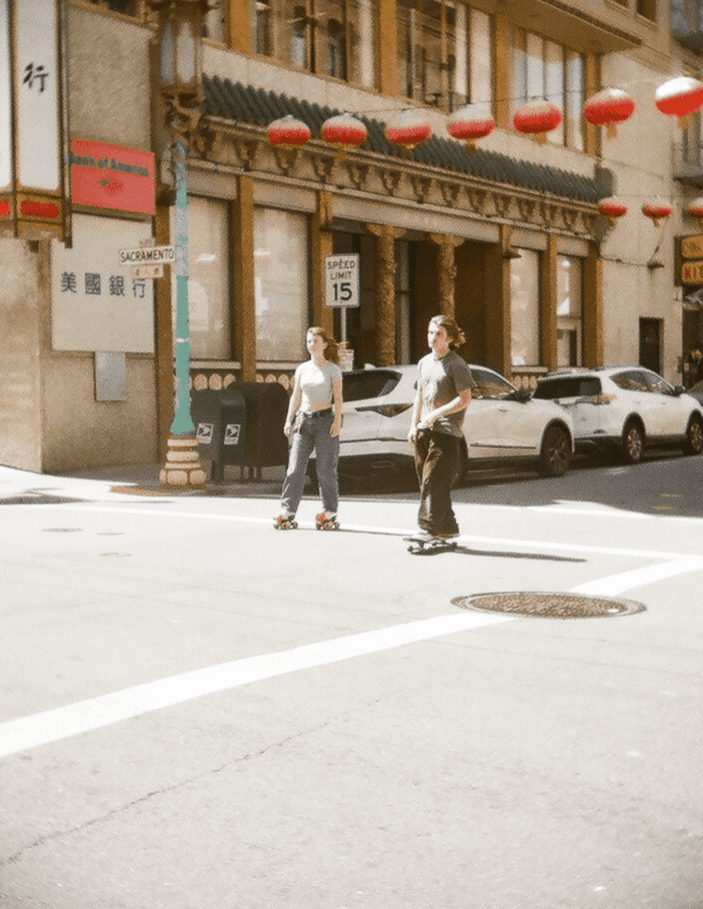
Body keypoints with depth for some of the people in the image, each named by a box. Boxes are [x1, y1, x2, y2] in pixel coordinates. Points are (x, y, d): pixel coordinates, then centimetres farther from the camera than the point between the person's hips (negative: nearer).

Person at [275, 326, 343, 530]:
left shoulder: (332, 369, 2)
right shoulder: (302, 369, 14)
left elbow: (338, 398, -2)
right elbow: (296, 397, 17)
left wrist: (337, 420, -13)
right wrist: (289, 420, 9)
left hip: (325, 420, -4)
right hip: (304, 420, 4)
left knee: (326, 469, -3)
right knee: (295, 467, -4)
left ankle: (329, 514, 5)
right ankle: (287, 513, -3)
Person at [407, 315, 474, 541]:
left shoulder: (456, 364, -6)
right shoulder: (424, 363, 17)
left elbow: (465, 399, -12)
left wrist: (436, 414, -17)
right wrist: (413, 425, 15)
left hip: (446, 431, -7)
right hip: (424, 431, 7)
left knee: (435, 482, -13)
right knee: (427, 483, 6)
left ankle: (429, 527, -14)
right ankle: (447, 528, 14)